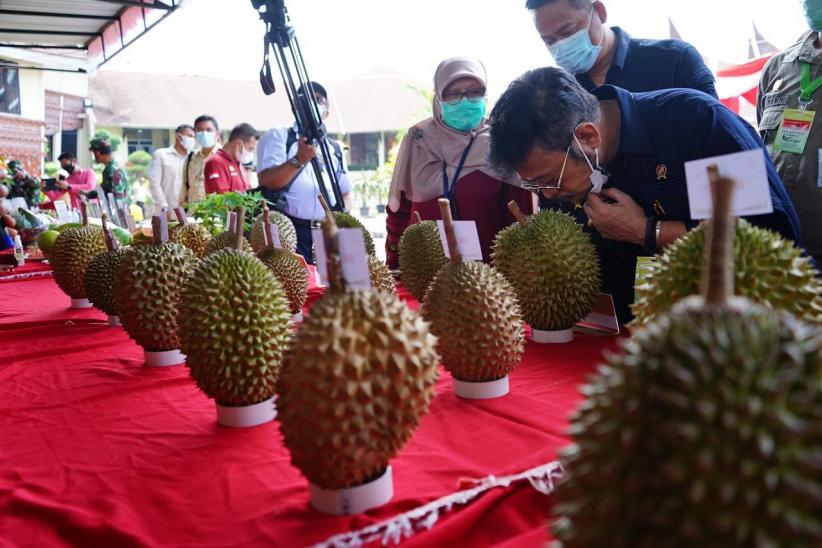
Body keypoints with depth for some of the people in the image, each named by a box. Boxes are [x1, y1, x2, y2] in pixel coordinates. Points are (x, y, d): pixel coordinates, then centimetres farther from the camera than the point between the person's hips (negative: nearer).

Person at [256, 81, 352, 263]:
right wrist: (299, 160, -23)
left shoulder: (335, 148, 20)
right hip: (287, 231, -4)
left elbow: (344, 192, 24)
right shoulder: (278, 136, 6)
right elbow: (265, 181, -8)